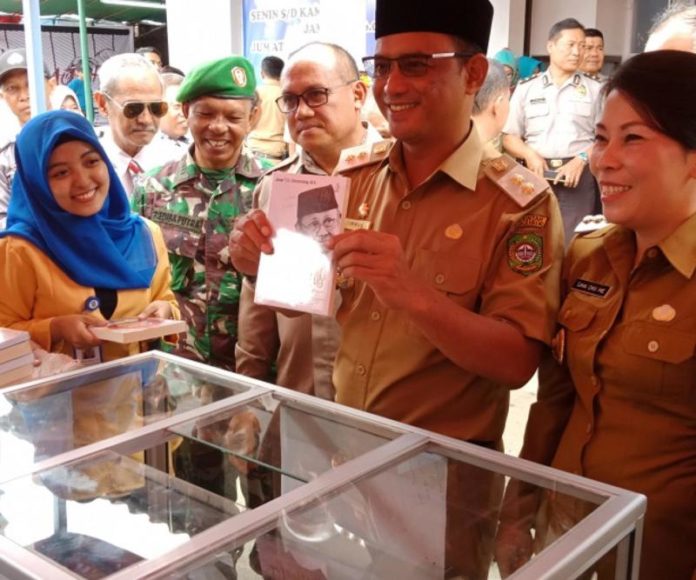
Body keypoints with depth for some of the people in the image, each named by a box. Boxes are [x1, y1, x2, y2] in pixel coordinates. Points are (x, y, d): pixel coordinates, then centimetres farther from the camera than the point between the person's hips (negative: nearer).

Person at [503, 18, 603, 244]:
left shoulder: (594, 90, 10)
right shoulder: (526, 88, 11)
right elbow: (509, 136, 10)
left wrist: (581, 159, -11)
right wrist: (529, 155, -9)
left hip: (578, 176, -1)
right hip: (536, 175, 1)